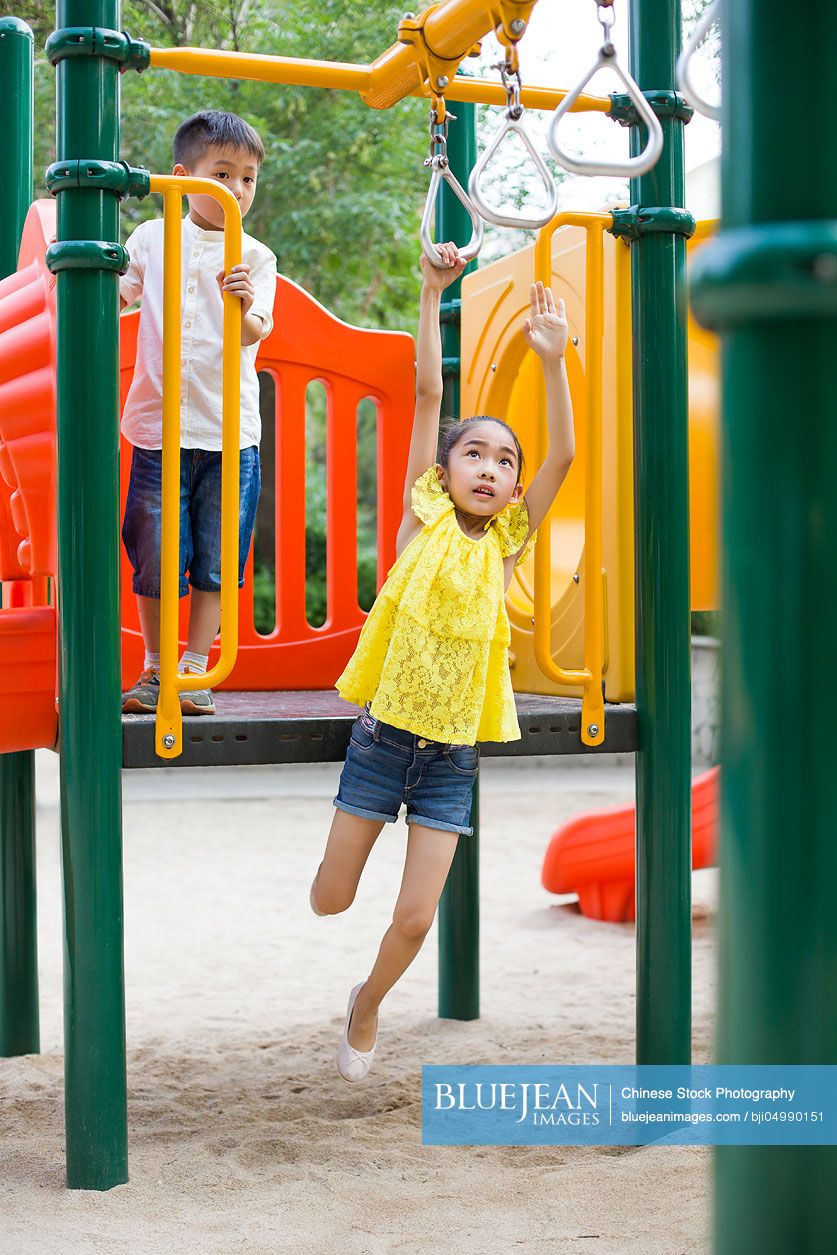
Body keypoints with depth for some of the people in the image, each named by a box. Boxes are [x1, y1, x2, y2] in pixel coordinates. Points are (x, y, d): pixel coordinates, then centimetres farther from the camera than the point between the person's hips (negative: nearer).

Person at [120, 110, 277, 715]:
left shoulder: (254, 257, 3)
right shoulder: (151, 238, 7)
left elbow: (258, 330, -10)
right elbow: (116, 296, 20)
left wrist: (245, 308, -31)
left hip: (230, 433, -1)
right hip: (160, 427, 1)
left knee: (216, 558, 4)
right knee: (155, 555, 4)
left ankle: (196, 667, 15)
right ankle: (155, 668, 20)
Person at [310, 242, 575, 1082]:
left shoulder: (507, 542, 2)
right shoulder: (424, 519, -2)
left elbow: (564, 454, -8)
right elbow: (427, 392, -7)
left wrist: (552, 361, -16)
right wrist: (433, 294, -11)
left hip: (452, 755, 1)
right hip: (383, 736, -1)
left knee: (415, 918, -1)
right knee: (330, 901, 7)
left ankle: (367, 1003, 29)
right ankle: (341, 847, 43)